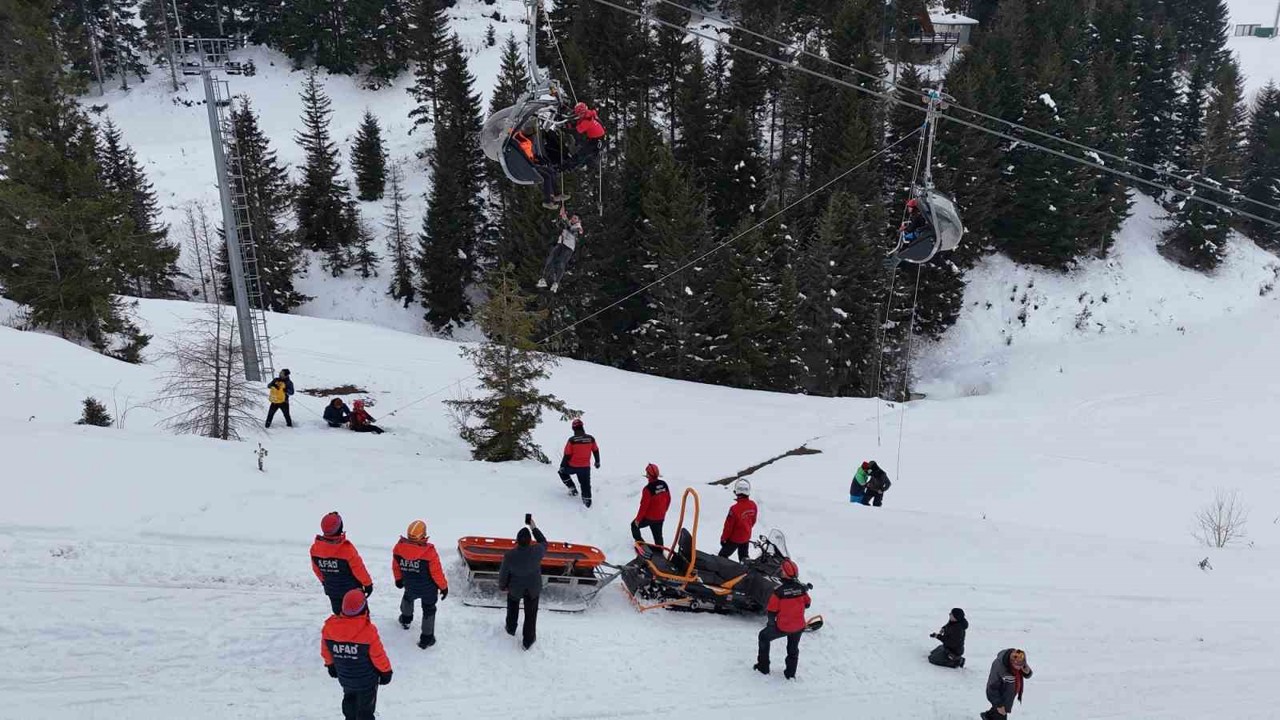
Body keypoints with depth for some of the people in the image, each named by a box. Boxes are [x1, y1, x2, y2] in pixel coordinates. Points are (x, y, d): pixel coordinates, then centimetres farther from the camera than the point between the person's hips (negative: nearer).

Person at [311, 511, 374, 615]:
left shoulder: (315, 547, -14)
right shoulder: (346, 548, -29)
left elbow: (316, 569, 3)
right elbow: (359, 569, -18)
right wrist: (368, 584, -2)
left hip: (332, 591, 5)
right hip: (352, 590, -5)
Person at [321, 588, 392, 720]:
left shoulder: (329, 626, -17)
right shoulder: (368, 631, -29)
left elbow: (326, 650, 0)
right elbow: (378, 655, -18)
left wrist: (330, 664, 20)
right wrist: (386, 671, 0)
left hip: (344, 678, 4)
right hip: (366, 679, -4)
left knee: (349, 701, 30)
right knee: (365, 709, 14)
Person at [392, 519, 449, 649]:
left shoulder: (399, 548, -21)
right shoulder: (429, 552, -32)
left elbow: (396, 566, -2)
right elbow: (437, 572, -21)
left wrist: (398, 579, 19)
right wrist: (444, 587, -3)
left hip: (410, 586, 4)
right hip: (428, 588, -4)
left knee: (408, 598, 36)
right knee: (428, 610, 17)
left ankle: (406, 620, 60)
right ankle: (426, 638, 24)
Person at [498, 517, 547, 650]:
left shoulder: (510, 556, -33)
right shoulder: (537, 551, -32)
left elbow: (503, 574, -16)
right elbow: (544, 543, -6)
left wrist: (502, 587, 4)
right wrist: (534, 528, 1)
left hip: (515, 589, 0)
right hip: (533, 588, 0)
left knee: (513, 608, 31)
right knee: (530, 614, 21)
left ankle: (511, 629, 56)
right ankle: (528, 641, 37)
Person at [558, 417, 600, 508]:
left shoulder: (572, 440, -17)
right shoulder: (591, 439, -8)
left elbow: (567, 455, -12)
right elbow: (596, 451, 7)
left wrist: (562, 466, 1)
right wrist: (597, 462, 23)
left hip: (572, 466, -2)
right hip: (586, 467, 2)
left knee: (562, 472, 25)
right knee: (586, 485, 17)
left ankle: (572, 489, 19)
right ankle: (587, 499, 21)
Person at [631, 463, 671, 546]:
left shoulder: (648, 489, -26)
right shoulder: (664, 484, -5)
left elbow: (644, 506, -21)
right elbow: (668, 500, 7)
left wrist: (638, 519, -8)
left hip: (648, 517, -6)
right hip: (660, 517, 6)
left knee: (634, 525, 19)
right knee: (658, 536, 19)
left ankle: (640, 543, 20)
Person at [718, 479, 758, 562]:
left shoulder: (735, 508, -31)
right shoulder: (753, 505, -12)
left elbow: (728, 526, -19)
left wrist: (723, 538, -4)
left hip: (734, 538, -6)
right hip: (746, 537, 6)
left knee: (723, 556, 6)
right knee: (743, 557, 23)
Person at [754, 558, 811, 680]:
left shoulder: (779, 591, -21)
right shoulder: (802, 588, -10)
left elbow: (772, 610, -14)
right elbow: (807, 604, 5)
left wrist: (771, 622, 4)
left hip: (782, 627, -3)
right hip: (799, 626, 3)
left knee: (764, 636, 22)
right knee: (793, 649, 27)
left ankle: (763, 668, 26)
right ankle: (791, 674, 35)